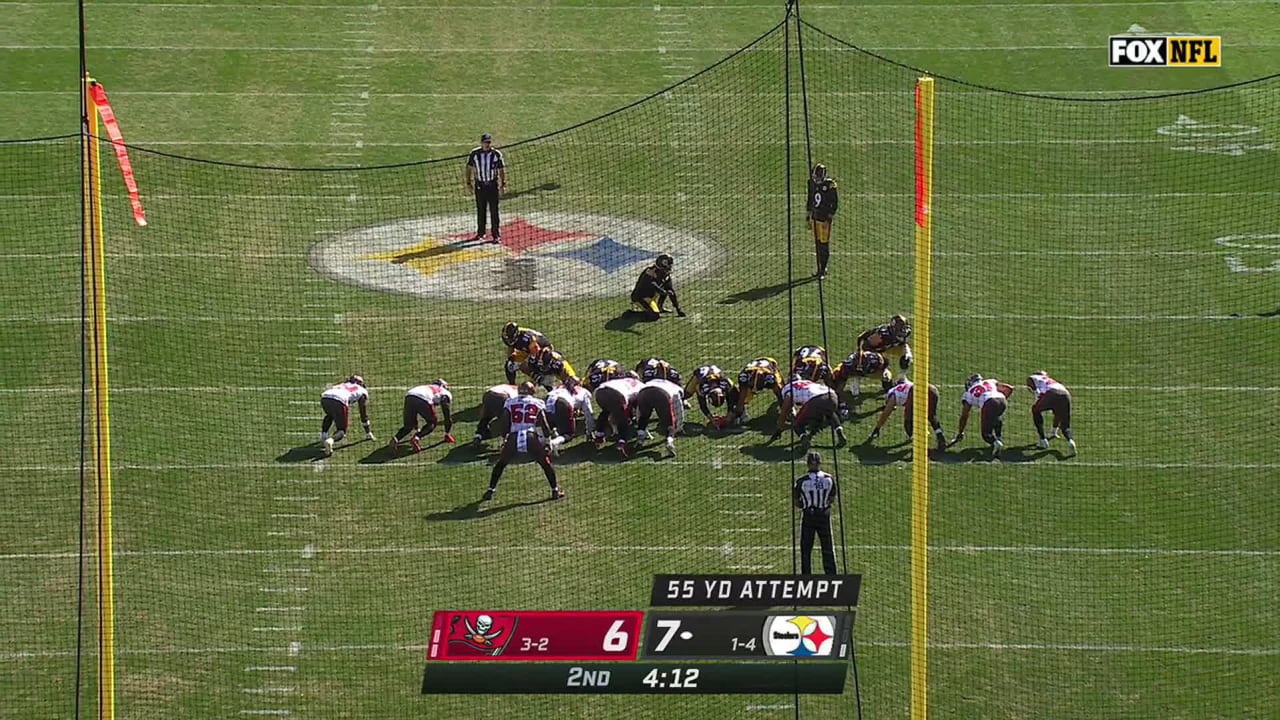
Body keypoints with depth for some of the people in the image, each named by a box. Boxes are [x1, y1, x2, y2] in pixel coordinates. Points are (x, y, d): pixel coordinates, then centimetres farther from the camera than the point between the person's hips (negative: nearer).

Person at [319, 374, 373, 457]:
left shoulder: (343, 385, 41)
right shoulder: (362, 391, 27)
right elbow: (364, 415, 30)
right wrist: (368, 432, 42)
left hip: (324, 398, 5)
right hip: (339, 401, -5)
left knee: (330, 415, 38)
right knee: (342, 431, 7)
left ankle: (323, 435, 19)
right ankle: (331, 440, -25)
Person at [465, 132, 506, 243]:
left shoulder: (496, 154, -4)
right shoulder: (474, 153, -2)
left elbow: (501, 170, 1)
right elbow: (469, 168, 7)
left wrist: (503, 184, -5)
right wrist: (468, 182, 2)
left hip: (493, 185, -2)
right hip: (479, 185, 2)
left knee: (494, 211, -3)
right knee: (480, 210, 11)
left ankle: (496, 235, 2)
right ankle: (480, 233, 22)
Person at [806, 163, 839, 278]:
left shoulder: (830, 185, -13)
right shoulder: (812, 183, 6)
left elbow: (835, 204, -9)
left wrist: (829, 218, -13)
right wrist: (808, 217, 18)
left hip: (824, 218, -6)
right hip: (815, 217, 6)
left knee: (824, 244, -5)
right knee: (817, 243, 10)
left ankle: (823, 270, 2)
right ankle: (820, 269, 18)